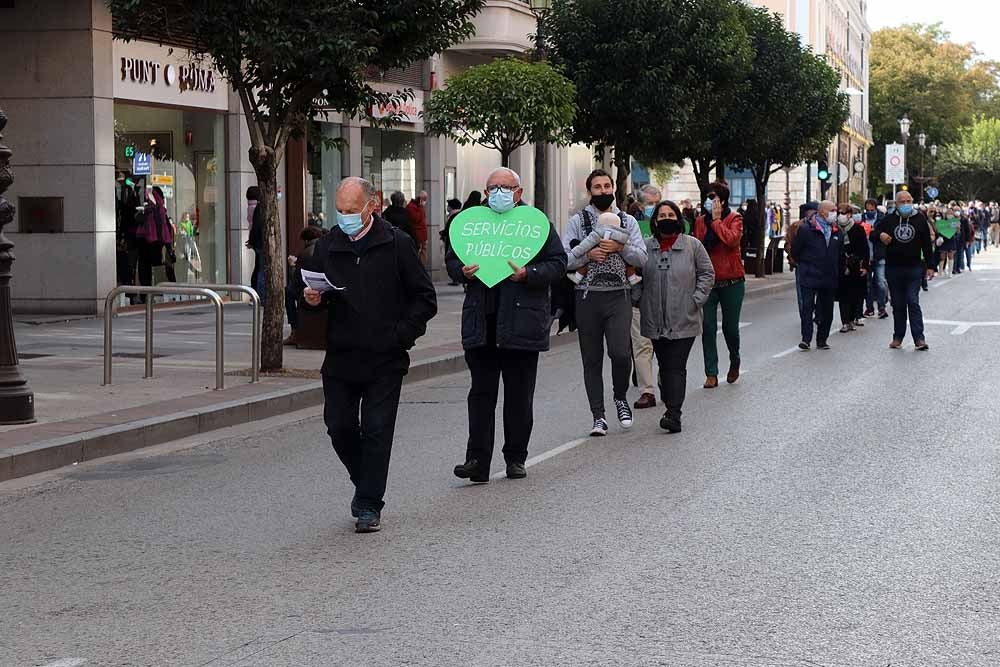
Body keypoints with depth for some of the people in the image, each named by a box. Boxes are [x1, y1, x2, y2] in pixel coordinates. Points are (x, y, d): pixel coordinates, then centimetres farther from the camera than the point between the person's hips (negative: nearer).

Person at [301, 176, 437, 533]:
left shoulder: (397, 245, -3)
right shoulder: (327, 246, 7)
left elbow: (425, 298, -1)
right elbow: (312, 291, 17)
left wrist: (399, 333, -10)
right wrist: (312, 299, -7)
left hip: (384, 360, -3)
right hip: (340, 356, 3)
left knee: (377, 431, -3)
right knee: (340, 427, 4)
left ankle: (369, 506, 4)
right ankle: (364, 484, 29)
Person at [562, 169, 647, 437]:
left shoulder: (627, 221, 10)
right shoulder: (577, 221, 6)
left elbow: (641, 257, 1)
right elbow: (563, 259, -3)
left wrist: (620, 247, -14)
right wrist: (588, 254, -17)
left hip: (619, 296, 0)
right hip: (587, 297, 0)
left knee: (620, 353, -15)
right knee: (592, 359, 4)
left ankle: (621, 397, 14)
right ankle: (598, 416, 11)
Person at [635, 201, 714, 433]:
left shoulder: (693, 245, 1)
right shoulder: (646, 247, 7)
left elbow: (707, 274, 5)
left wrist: (696, 299, -4)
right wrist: (640, 299, 4)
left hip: (683, 320, -3)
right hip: (656, 321, 3)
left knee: (676, 367, -10)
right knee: (664, 367, 9)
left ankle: (673, 414, -15)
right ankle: (671, 409, 18)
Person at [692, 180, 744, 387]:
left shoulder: (734, 219, -3)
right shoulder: (700, 221, 8)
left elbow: (732, 239, -22)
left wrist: (716, 220, -14)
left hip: (731, 282, -3)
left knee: (730, 327, 5)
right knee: (708, 328, -3)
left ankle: (735, 362, 33)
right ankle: (711, 374, 2)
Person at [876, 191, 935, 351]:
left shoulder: (920, 219, 2)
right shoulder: (889, 220, 4)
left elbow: (927, 245, 5)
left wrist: (929, 266, 2)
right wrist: (880, 236, -10)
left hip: (914, 268, -2)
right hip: (893, 269, 2)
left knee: (913, 303, -7)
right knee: (897, 305, 8)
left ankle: (919, 338, -8)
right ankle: (898, 337, 15)